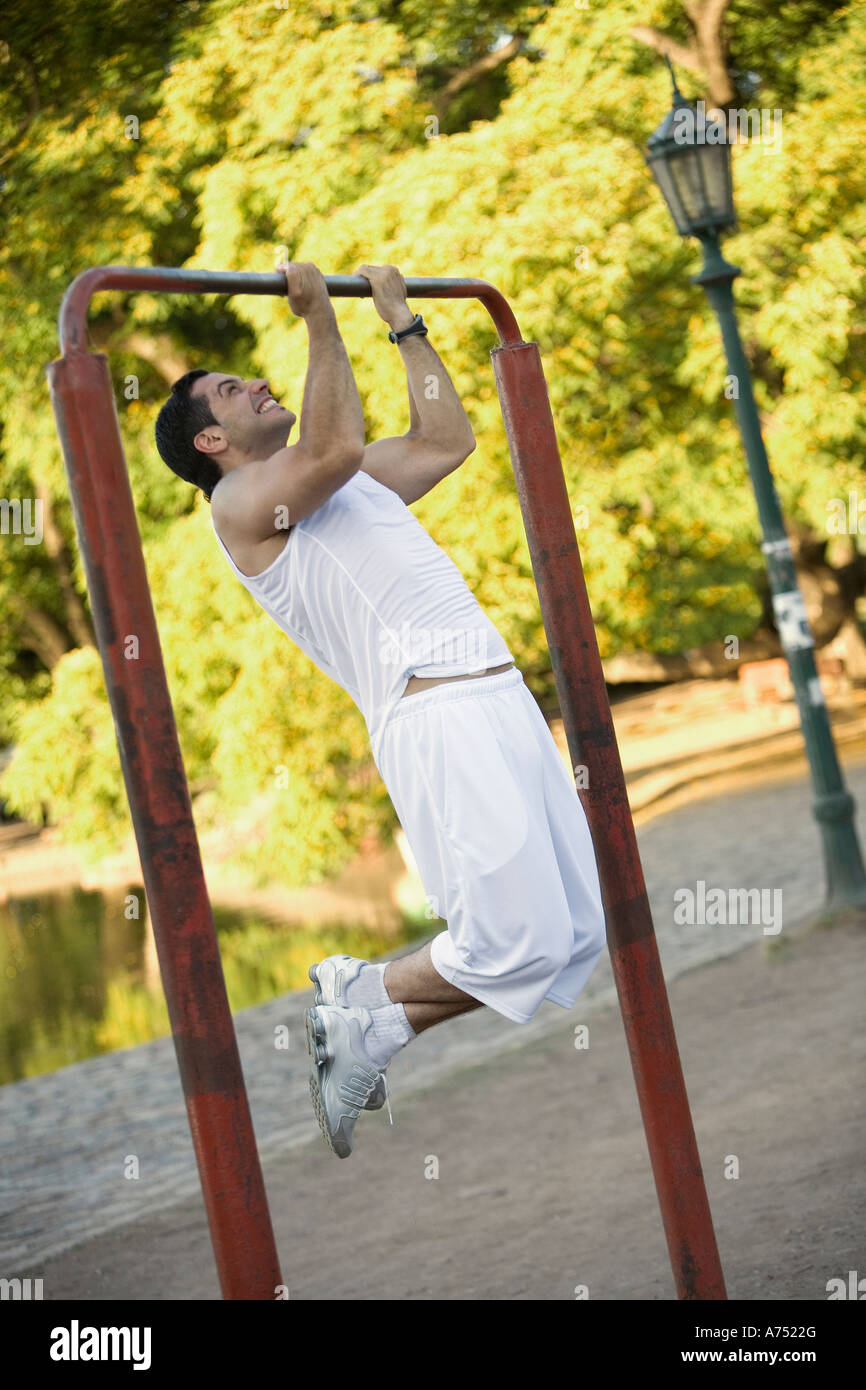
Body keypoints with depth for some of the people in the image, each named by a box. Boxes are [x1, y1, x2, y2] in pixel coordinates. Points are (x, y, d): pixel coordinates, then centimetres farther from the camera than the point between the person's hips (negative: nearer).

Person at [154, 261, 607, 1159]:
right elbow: (335, 444, -15)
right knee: (518, 942, -16)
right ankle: (358, 1021, 8)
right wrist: (318, 316, -5)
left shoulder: (348, 487, 28)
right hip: (434, 717, -9)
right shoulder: (240, 498, 3)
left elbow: (448, 439, 34)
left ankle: (368, 1014, 15)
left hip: (503, 702, 9)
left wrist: (402, 320, 36)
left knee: (574, 934, 5)